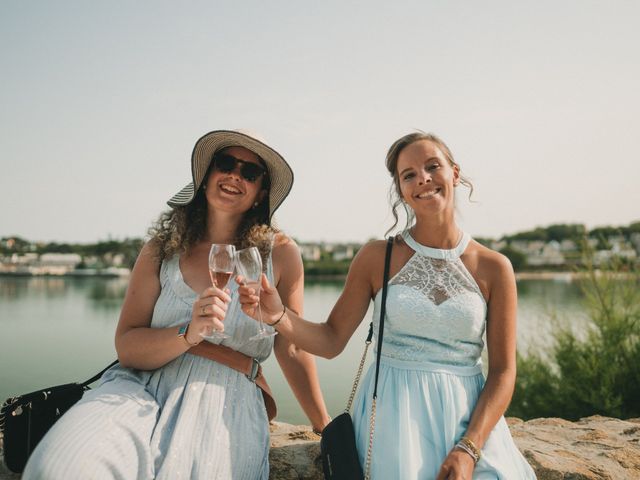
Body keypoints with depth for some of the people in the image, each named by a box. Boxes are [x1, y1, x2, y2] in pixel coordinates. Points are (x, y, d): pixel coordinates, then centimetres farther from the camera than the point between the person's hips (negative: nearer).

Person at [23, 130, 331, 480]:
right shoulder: (162, 250, 6)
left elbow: (292, 350, 10)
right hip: (141, 390, 2)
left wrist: (325, 428, 16)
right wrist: (189, 334, -19)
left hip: (225, 407, -1)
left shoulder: (280, 254, 2)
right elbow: (126, 346, 0)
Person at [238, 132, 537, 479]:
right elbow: (331, 341, -1)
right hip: (393, 417, -1)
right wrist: (278, 316, -20)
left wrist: (468, 450, -13)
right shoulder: (377, 257, -3)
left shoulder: (494, 267, -2)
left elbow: (503, 371, -2)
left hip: (468, 419, 1)